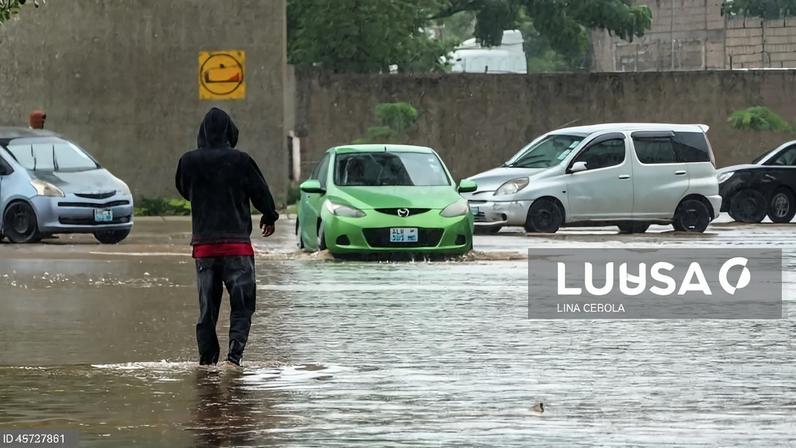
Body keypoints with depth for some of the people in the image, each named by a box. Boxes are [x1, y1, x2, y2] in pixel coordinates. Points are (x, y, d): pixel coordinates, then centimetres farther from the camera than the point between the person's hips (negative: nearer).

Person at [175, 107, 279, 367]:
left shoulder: (189, 161, -1)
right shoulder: (239, 161, -9)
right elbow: (261, 192, 2)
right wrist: (269, 217, 20)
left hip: (203, 244, 3)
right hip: (237, 244, -3)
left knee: (207, 305, 11)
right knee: (242, 304, 2)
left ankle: (207, 357, 9)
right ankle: (235, 350, -15)